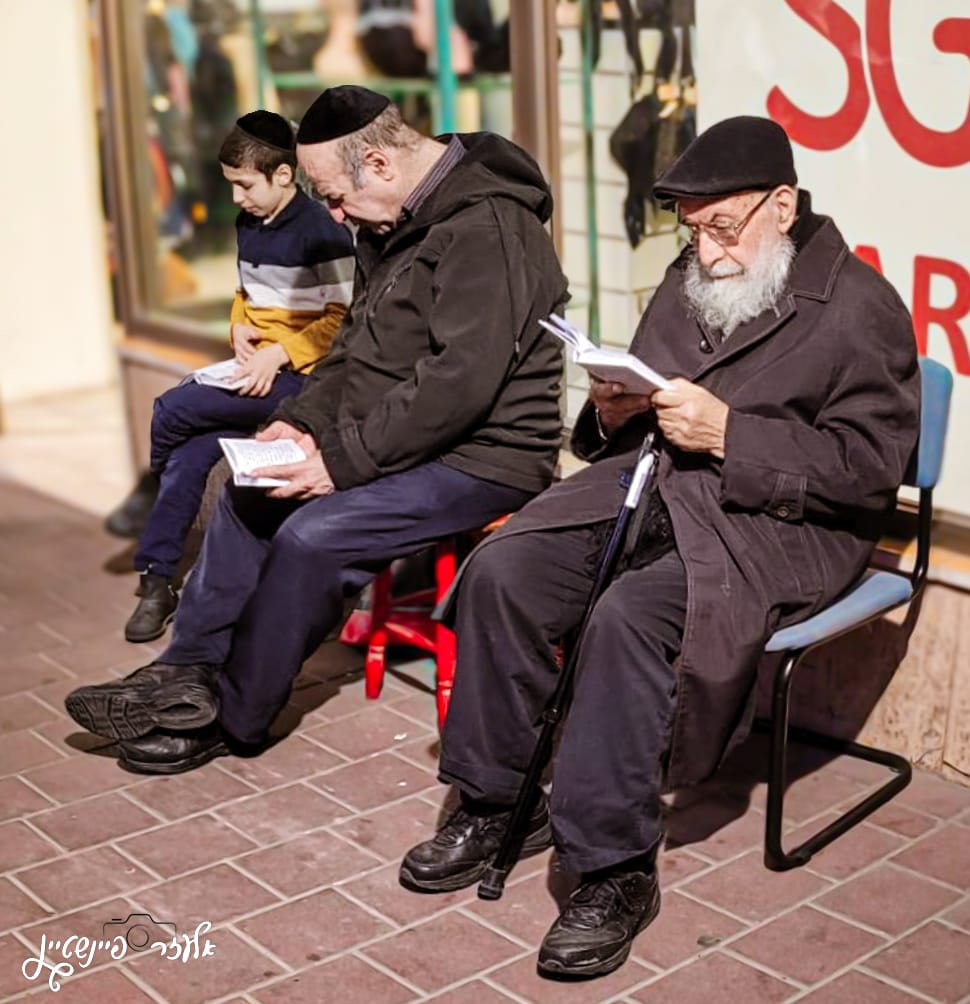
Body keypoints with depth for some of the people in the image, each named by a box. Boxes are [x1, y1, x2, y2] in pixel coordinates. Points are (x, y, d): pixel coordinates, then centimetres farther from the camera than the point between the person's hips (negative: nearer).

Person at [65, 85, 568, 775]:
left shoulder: (484, 229, -22)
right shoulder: (394, 226, 10)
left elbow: (461, 380, -29)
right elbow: (358, 344, 18)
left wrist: (344, 458, -26)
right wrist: (304, 419, 1)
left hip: (478, 457, -10)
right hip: (404, 439, 11)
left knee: (313, 534, -23)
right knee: (250, 492, 8)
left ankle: (235, 720, -4)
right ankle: (189, 673, 8)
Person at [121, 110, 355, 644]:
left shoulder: (322, 231, -12)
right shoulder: (248, 225, 14)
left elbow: (343, 318, -14)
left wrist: (280, 353, -20)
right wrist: (239, 327, 5)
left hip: (300, 375, -7)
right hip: (254, 368, 7)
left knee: (172, 411, -17)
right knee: (192, 451, -16)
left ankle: (149, 495, 15)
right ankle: (157, 579, -10)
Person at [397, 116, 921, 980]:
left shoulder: (859, 306, -7)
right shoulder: (690, 279, 16)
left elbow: (868, 468, -14)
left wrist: (728, 436, -20)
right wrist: (614, 412, -1)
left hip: (777, 526, -7)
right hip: (649, 485, 7)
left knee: (627, 617, -33)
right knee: (501, 570, -15)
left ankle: (614, 868, -19)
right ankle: (494, 801, 1)